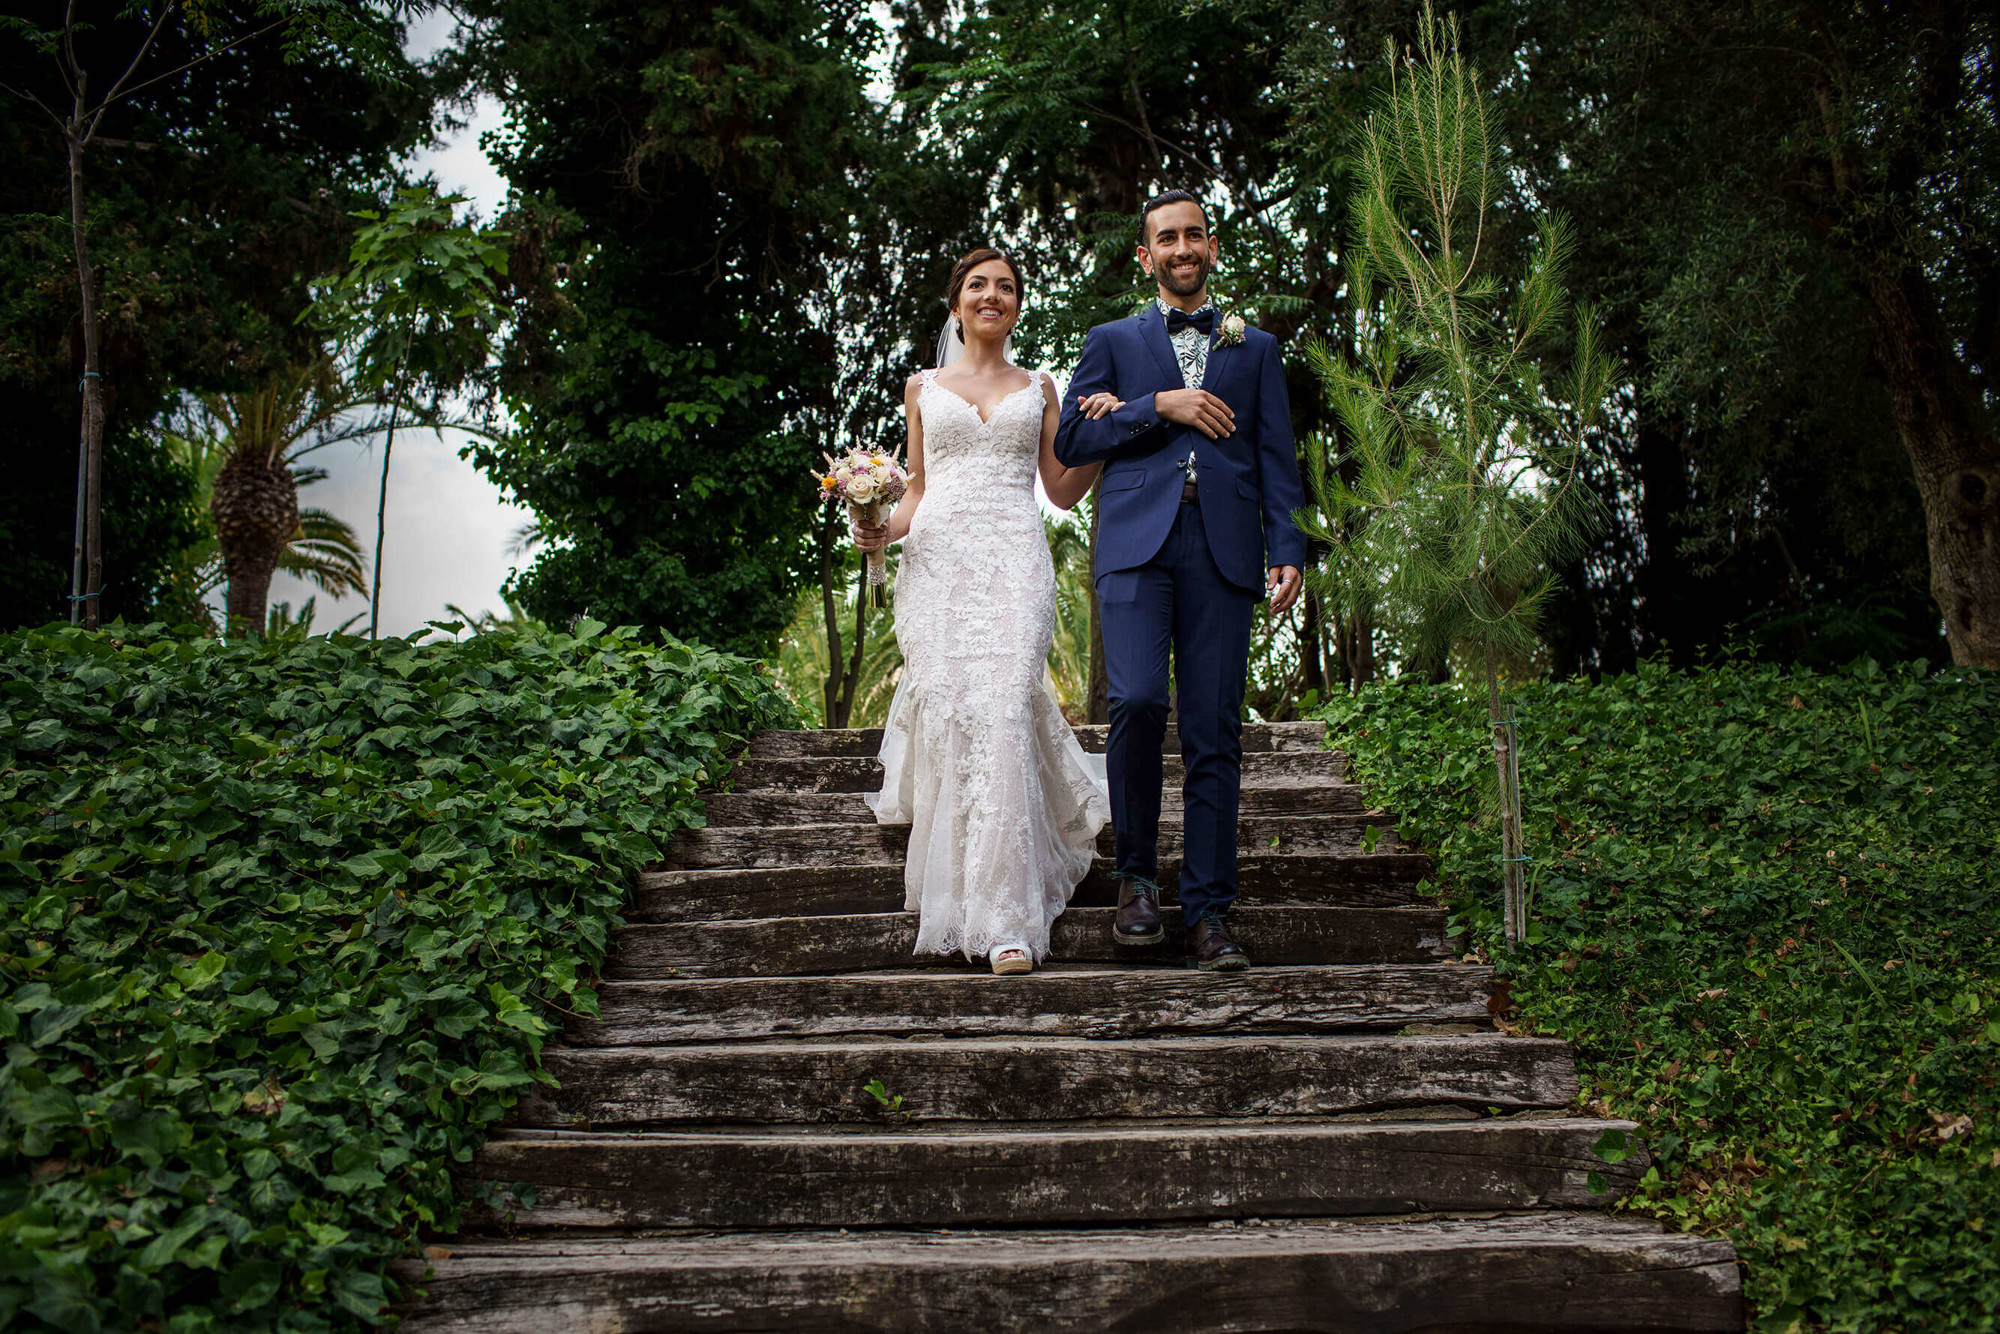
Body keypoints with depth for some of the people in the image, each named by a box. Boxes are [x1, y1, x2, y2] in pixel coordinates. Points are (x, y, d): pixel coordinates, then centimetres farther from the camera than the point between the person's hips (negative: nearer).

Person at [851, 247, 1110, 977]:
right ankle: (952, 892, 5)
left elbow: (1063, 490, 17)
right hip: (938, 559, 1)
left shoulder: (1038, 388, 19)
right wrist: (881, 529, 0)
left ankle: (1007, 916, -18)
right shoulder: (923, 387, 19)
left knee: (1004, 715, -17)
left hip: (1014, 560, -1)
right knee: (947, 713, -12)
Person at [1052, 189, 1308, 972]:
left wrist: (1287, 552, 1)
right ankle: (1135, 874, 1)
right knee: (1138, 702, -19)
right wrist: (1158, 406, -3)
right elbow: (1070, 441, 9)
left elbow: (1276, 460, 14)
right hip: (1137, 541, -1)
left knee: (1214, 731, -4)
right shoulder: (1112, 343, 19)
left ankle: (1207, 912, 1)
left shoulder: (1255, 349, 22)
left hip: (1224, 548, 1)